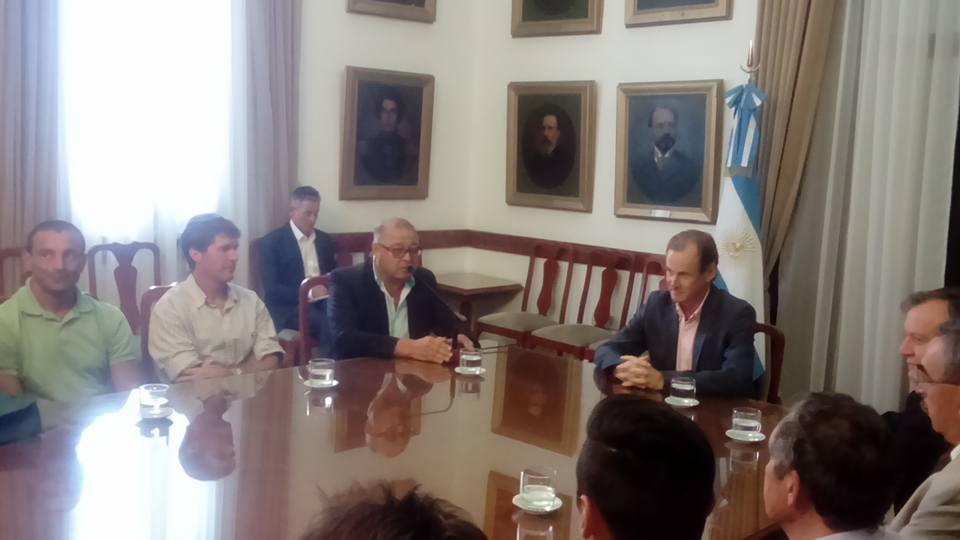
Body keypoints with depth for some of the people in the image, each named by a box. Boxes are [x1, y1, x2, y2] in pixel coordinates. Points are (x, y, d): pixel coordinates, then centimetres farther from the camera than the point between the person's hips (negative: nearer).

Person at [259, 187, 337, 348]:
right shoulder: (271, 242, 1)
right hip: (289, 308, -4)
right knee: (328, 323, -35)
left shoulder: (325, 240, 19)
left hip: (323, 302, 5)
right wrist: (308, 293, -17)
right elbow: (271, 289, -7)